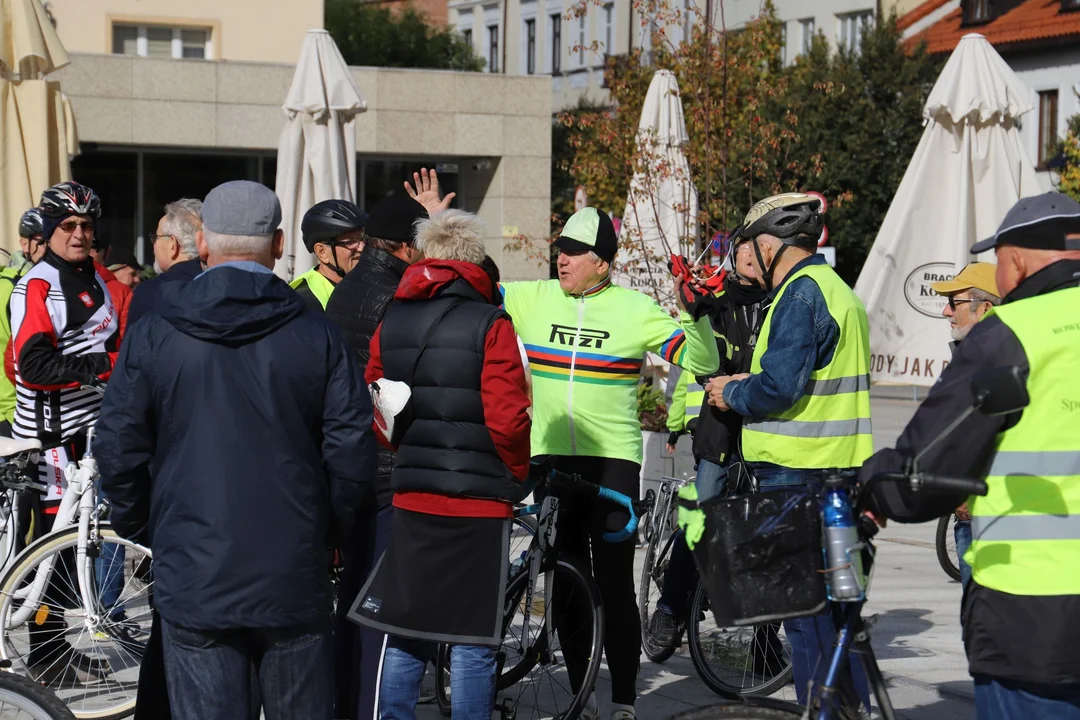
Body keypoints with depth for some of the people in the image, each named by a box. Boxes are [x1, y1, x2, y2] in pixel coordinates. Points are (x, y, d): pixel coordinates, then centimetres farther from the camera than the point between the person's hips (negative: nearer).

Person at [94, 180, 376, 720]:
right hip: (295, 576, 1)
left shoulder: (152, 337, -2)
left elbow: (118, 452, -1)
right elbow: (353, 449, -3)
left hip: (192, 577, -1)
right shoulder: (317, 336, -1)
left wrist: (144, 532, 14)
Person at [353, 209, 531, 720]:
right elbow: (506, 420, -15)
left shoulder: (390, 323, 6)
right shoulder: (490, 326, -9)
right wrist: (518, 476, 2)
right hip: (479, 503, -5)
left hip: (409, 497, 5)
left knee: (405, 636, 11)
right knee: (473, 640, 3)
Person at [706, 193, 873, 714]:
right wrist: (751, 383, 15)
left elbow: (780, 386, -23)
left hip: (797, 476, -10)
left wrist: (733, 394, -4)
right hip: (840, 473, 10)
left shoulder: (800, 293, -14)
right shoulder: (837, 289, 18)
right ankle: (854, 705, 23)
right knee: (836, 608, 16)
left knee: (806, 612, -5)